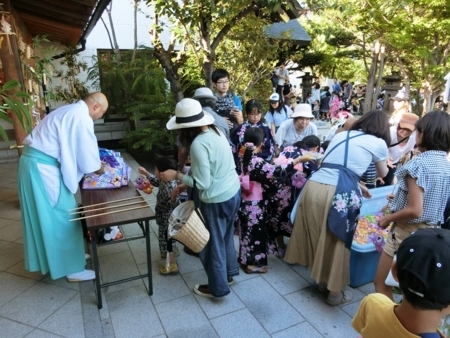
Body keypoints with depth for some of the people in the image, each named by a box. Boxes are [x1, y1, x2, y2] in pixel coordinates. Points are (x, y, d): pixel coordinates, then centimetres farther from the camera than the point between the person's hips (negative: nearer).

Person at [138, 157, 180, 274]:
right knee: (169, 237, 29)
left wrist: (173, 198, -56)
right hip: (167, 217, 9)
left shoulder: (169, 187, -34)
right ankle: (174, 250, 52)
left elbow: (171, 205, -35)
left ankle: (172, 264, 20)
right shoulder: (165, 180, -5)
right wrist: (145, 173, 16)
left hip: (166, 218, -9)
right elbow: (156, 181, 16)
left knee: (165, 238, 6)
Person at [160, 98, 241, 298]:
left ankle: (218, 288, 31)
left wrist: (176, 176, -11)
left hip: (217, 200, -9)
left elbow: (202, 184, -23)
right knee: (226, 236, 26)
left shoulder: (198, 144, -25)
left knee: (213, 242, 12)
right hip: (233, 192, 9)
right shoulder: (216, 131, 1)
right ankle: (229, 272, 47)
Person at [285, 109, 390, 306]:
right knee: (337, 242, 13)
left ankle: (322, 281, 41)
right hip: (339, 194, -5)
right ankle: (335, 292, 30)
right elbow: (383, 174, 32)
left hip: (313, 187, 5)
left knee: (319, 236, 20)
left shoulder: (341, 135, 25)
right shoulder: (378, 143, 13)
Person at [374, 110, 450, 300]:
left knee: (381, 283, 8)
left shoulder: (418, 164, -20)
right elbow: (434, 201, 11)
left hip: (408, 232, -8)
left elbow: (414, 210, -25)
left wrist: (388, 218, -9)